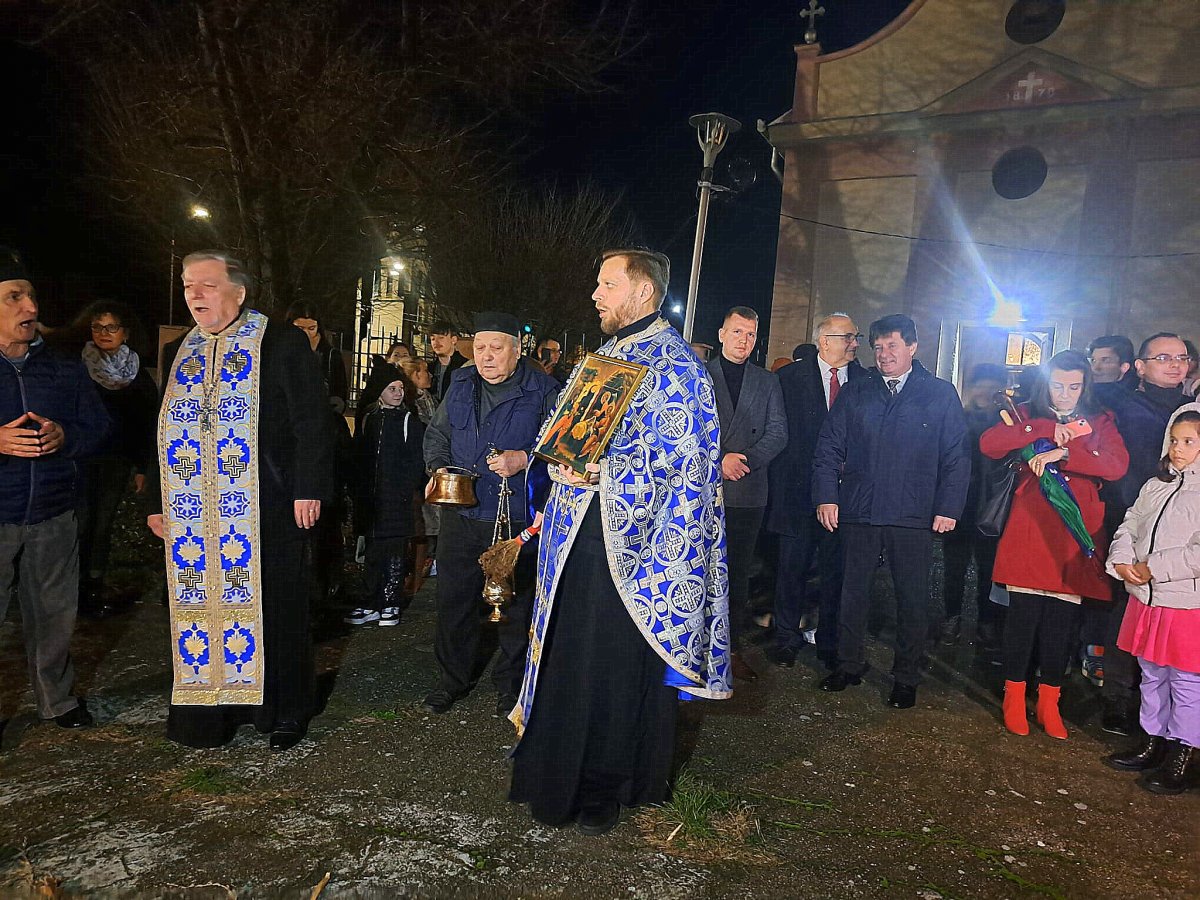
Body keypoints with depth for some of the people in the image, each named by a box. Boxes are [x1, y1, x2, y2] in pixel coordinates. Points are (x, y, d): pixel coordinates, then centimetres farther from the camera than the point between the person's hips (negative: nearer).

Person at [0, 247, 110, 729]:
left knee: (54, 612, 12)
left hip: (53, 516, 3)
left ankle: (57, 698, 29)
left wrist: (64, 437, -11)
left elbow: (98, 427, 11)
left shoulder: (65, 368, 8)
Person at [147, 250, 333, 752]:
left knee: (273, 607, 4)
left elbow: (311, 420, -6)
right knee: (199, 603, 9)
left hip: (265, 506, -5)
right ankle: (207, 709, 24)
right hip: (192, 511, 5)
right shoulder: (177, 353, 14)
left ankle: (283, 711, 20)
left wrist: (309, 488, -12)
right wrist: (158, 502, 15)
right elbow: (165, 430, 18)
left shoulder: (283, 344, -3)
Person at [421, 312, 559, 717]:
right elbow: (436, 434, 18)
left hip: (517, 518, -4)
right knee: (454, 597, 11)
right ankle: (453, 678, 30)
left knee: (515, 602, 8)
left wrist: (524, 460, -23)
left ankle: (509, 682, 27)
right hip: (461, 514, 4)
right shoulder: (460, 384, 8)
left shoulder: (542, 391, -7)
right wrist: (438, 469, 1)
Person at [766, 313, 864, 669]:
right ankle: (787, 637, 22)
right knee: (793, 566, 6)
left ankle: (830, 642, 24)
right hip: (800, 489, -2)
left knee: (836, 569, 9)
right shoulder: (790, 378, -1)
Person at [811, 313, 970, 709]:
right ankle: (849, 664, 26)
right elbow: (829, 447, 7)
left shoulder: (941, 394, 4)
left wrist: (949, 507, -6)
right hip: (858, 512, 2)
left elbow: (956, 457, 1)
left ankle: (906, 677, 21)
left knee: (912, 598, 7)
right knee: (853, 591, 10)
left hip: (914, 516, -2)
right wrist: (827, 495, -4)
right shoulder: (854, 393, 9)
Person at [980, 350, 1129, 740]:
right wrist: (1049, 430, -15)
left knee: (1063, 621, 5)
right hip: (1028, 533, -1)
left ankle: (1049, 702, 20)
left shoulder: (1100, 422, 10)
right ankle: (1014, 697, 16)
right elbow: (989, 444, -10)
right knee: (1023, 615, 0)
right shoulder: (1027, 415, 9)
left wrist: (1062, 453, -20)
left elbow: (1117, 465, -9)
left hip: (1075, 536, 1)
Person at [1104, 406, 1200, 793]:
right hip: (1147, 600, 7)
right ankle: (1153, 743, 32)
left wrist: (1153, 568, -19)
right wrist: (1122, 561, -7)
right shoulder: (1156, 486, 10)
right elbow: (1130, 526, 10)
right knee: (1151, 676, 18)